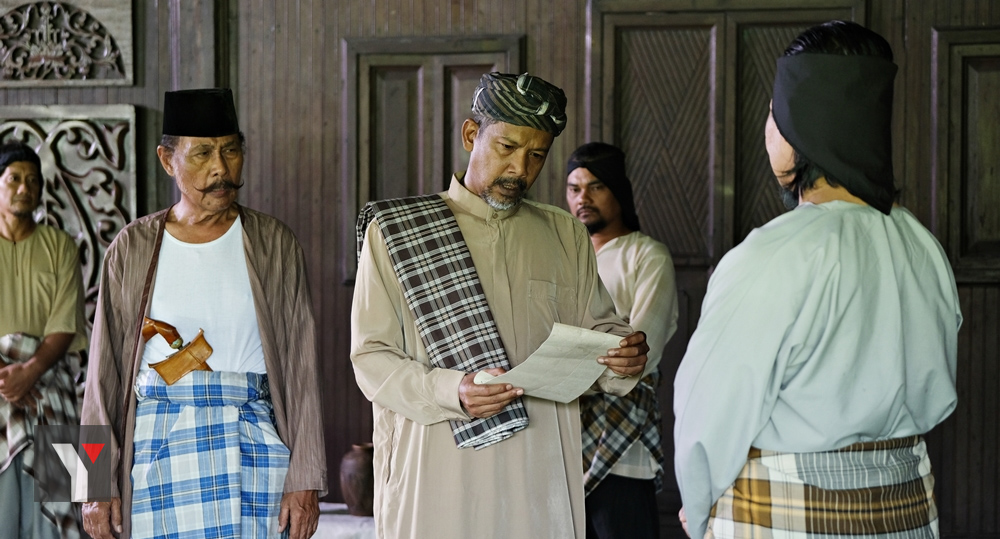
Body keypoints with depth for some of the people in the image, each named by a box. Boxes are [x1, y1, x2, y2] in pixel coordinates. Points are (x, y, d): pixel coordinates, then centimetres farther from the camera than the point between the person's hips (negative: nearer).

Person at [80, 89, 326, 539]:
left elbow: (301, 366, 2)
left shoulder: (273, 244, 4)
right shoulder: (133, 249, 5)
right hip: (157, 446, 0)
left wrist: (305, 479, -4)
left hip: (253, 444, 0)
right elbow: (103, 370, 6)